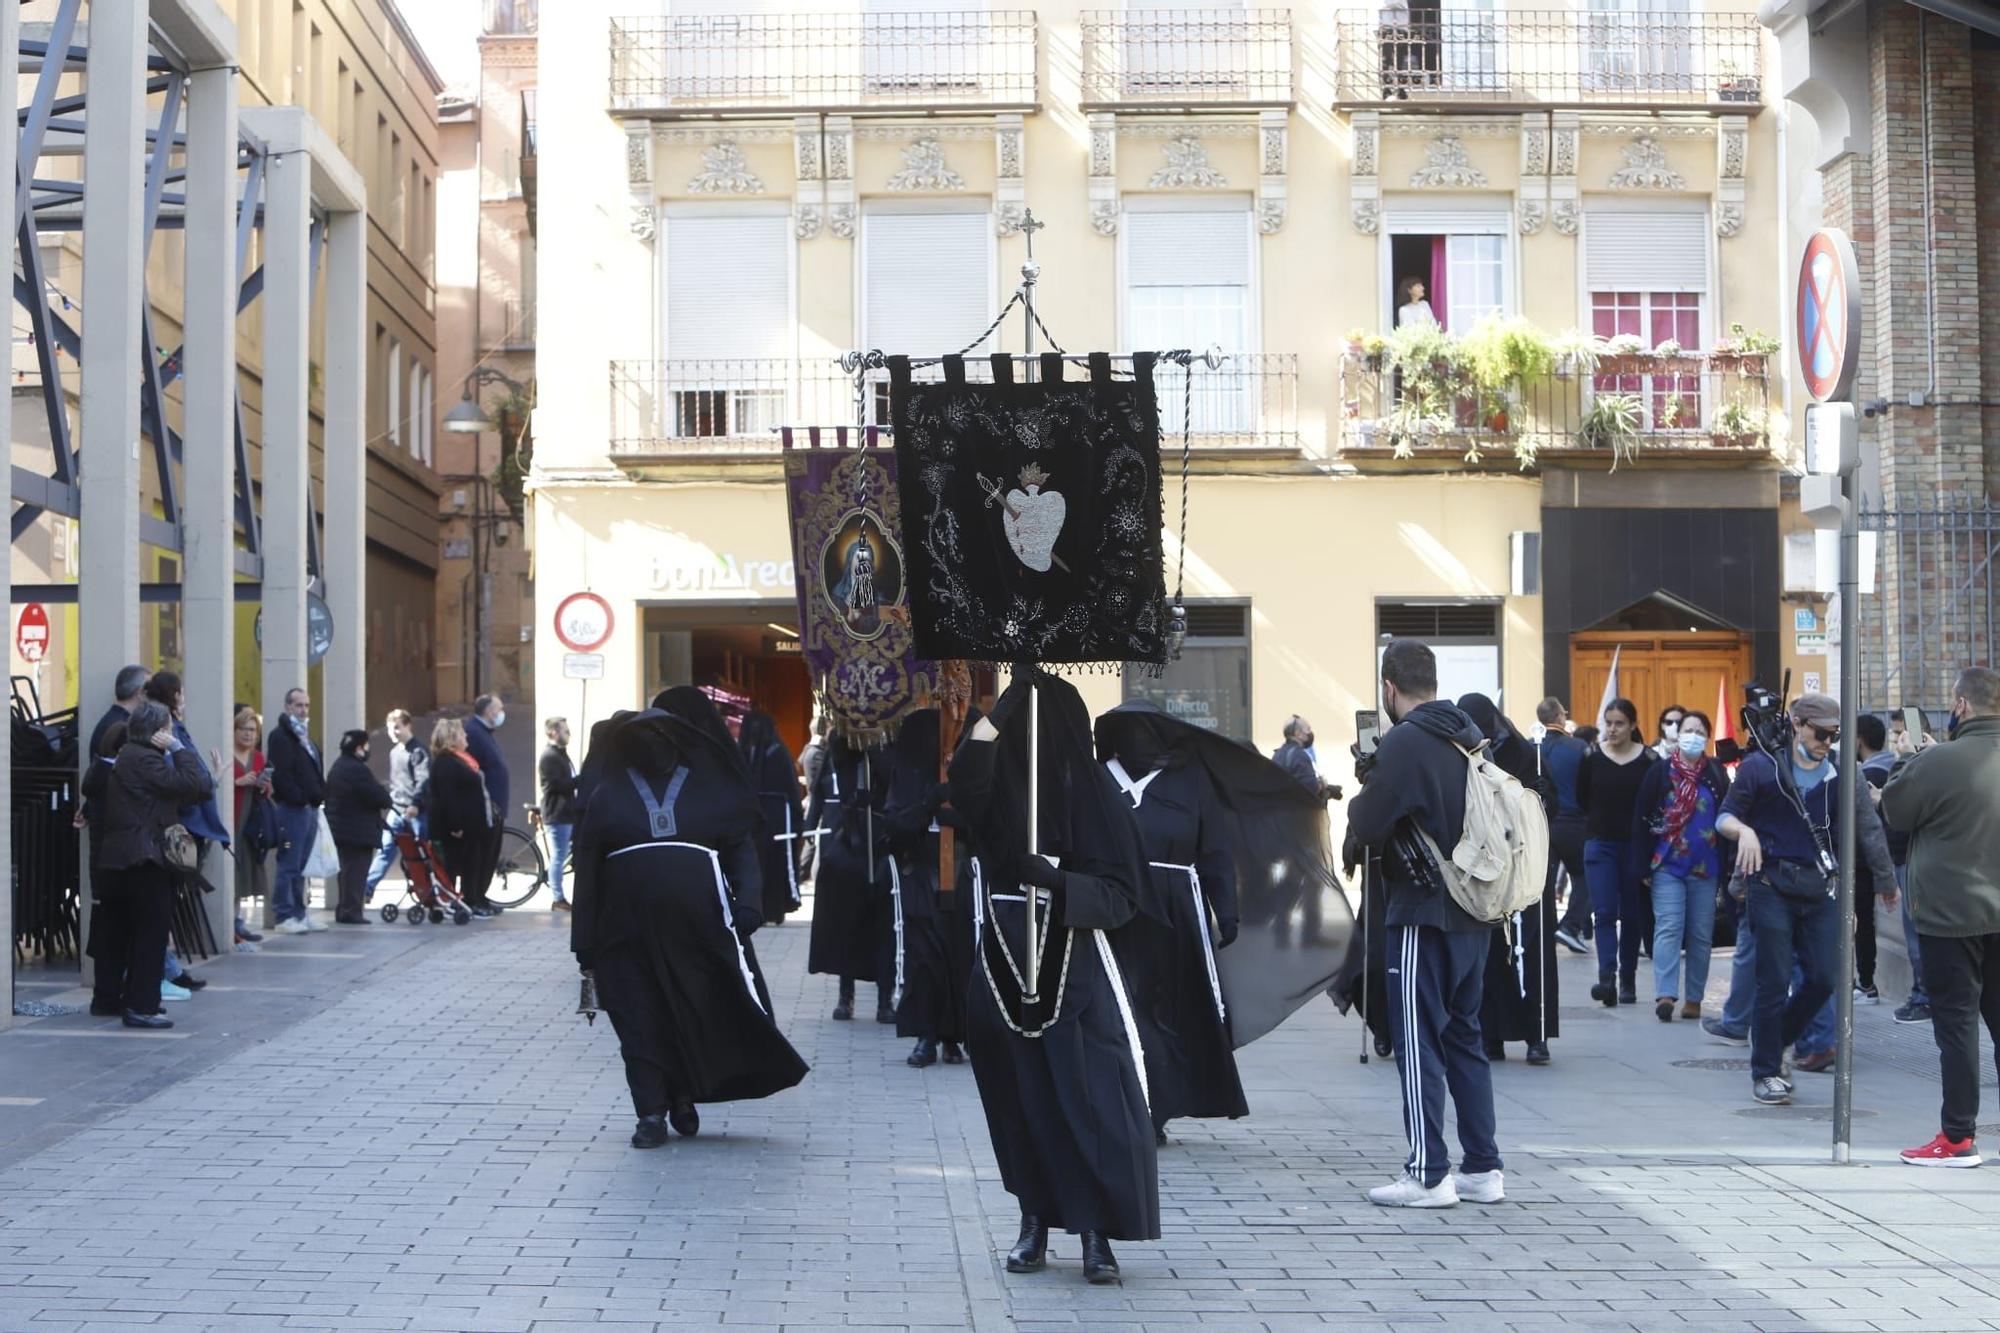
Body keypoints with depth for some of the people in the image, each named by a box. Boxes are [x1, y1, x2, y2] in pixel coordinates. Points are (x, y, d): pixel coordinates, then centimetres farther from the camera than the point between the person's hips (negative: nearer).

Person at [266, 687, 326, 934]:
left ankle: (299, 913, 17)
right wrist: (299, 798, -19)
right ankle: (285, 916, -7)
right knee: (289, 865, -8)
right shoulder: (280, 737, -8)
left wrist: (319, 796, 13)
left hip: (310, 809, 9)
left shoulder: (305, 737, 22)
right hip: (292, 809, -9)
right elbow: (281, 775, -18)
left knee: (300, 867, 12)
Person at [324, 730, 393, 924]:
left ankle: (343, 911, 19)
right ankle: (351, 912, -7)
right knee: (356, 871, -5)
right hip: (359, 831, -10)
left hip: (339, 828, 10)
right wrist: (389, 800, 1)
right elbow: (378, 795, -22)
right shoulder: (358, 770, -19)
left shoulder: (338, 767, 14)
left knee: (347, 870, 16)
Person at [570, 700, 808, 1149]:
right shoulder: (609, 796, 11)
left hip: (699, 924, 0)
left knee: (701, 1012, 1)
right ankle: (651, 1112, 6)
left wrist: (746, 904, -11)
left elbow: (742, 850, 7)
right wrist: (586, 943, 4)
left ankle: (682, 1096, 22)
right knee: (641, 1021, -1)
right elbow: (587, 871, 9)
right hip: (629, 928, 0)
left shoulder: (708, 790, 11)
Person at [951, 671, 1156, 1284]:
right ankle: (1034, 1223, 18)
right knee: (1019, 1101, 6)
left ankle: (1096, 1234, -4)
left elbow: (1121, 895, -6)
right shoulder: (1001, 787, 5)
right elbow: (965, 773, -19)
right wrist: (1009, 700, -22)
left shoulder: (1097, 796, -3)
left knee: (1090, 1102, -9)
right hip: (1005, 965, 3)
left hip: (1074, 968, -3)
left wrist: (1058, 882, -23)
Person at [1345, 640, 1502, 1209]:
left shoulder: (1402, 743, -15)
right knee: (1464, 1036, 14)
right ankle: (1483, 1168, 16)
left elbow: (1365, 829, -15)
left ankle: (1428, 1174, 0)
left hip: (1425, 912, -8)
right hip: (1475, 911, 8)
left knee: (1418, 1043, -1)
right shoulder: (1469, 735, 9)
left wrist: (1363, 793, 7)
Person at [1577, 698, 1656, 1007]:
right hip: (1600, 843, 0)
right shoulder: (1592, 758, 0)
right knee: (1604, 912, -11)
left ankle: (1628, 979, 19)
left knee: (1632, 914, 8)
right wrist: (1604, 818, 8)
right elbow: (1582, 799, 9)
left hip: (1635, 845, 0)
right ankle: (1607, 978, -20)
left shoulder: (1648, 760, -3)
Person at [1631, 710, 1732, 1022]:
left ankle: (1694, 998, 12)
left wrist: (1726, 868, 0)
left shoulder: (1716, 775, 6)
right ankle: (1665, 995, -17)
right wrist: (1643, 867, -6)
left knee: (1701, 935, 5)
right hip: (1667, 867, -2)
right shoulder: (1660, 772, 1)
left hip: (1706, 869, 2)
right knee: (1668, 928, -11)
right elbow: (1641, 821, 0)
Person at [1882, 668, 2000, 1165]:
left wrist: (1913, 764, 11)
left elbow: (1894, 812, -6)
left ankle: (1957, 1138, 1)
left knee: (1956, 1022, -1)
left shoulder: (1940, 762, -17)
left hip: (1951, 914, -6)